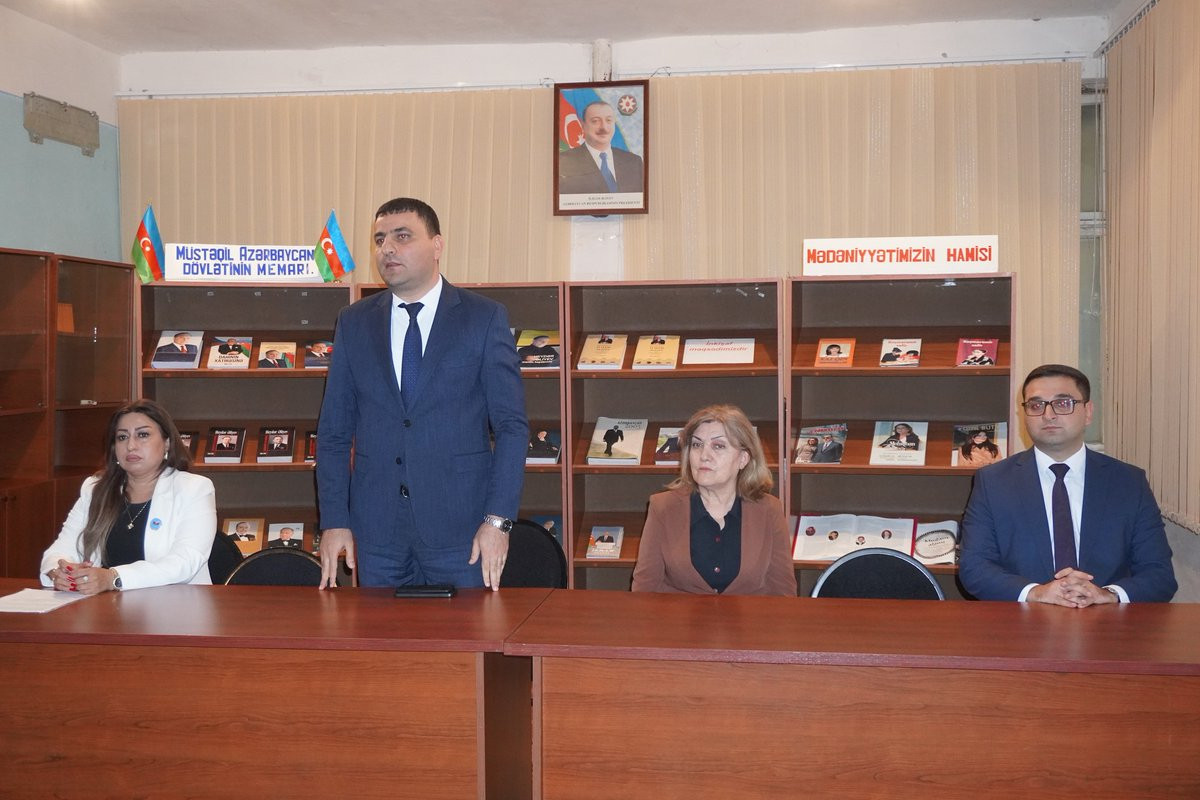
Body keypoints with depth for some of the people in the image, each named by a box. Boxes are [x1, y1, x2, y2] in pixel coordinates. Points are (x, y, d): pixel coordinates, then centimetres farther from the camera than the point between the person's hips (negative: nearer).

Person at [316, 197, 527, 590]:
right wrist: (334, 521, 1)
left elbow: (511, 425, -4)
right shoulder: (354, 322, 8)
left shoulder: (485, 318, -1)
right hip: (377, 531, 3)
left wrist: (498, 520, -12)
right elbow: (334, 430, 9)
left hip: (461, 528, -2)